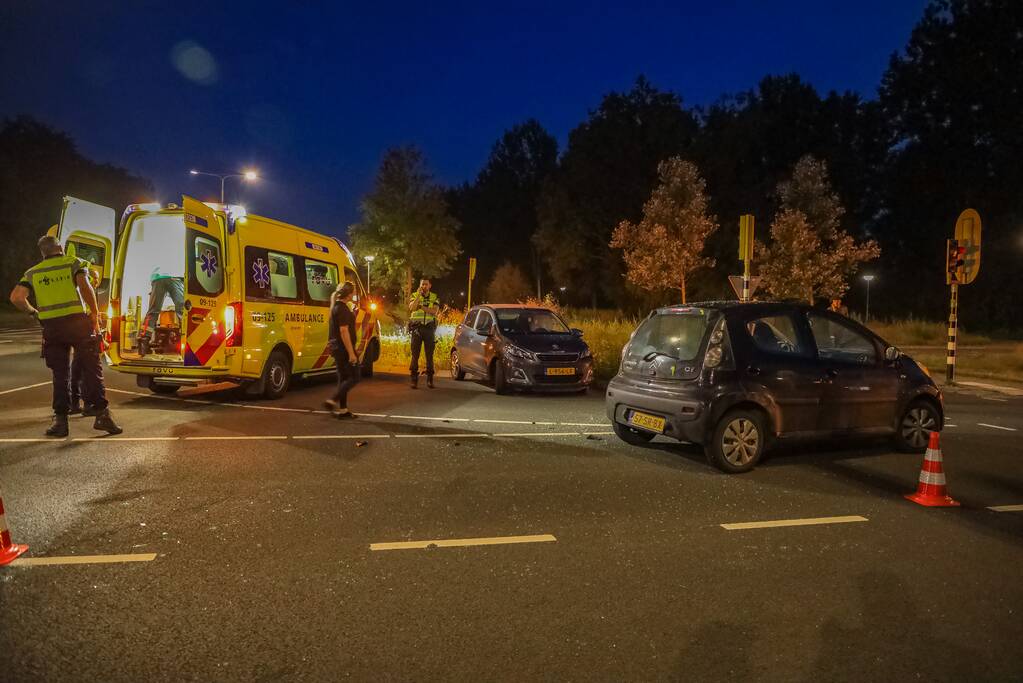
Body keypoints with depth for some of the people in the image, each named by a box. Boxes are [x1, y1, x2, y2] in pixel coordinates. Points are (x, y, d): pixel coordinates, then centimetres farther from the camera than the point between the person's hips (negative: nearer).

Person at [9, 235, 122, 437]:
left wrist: (33, 311, 18)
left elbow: (16, 297, 1)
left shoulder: (33, 272, 15)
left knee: (60, 374, 11)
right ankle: (101, 413, -8)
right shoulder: (75, 263, 5)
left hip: (51, 326, 3)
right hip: (77, 322, -3)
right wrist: (95, 314, -8)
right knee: (92, 369, -1)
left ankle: (60, 419, 10)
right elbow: (85, 286, -14)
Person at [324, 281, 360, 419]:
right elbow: (344, 331, -22)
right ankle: (333, 401, -9)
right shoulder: (342, 308, -17)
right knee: (354, 377, -4)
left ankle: (342, 409, 15)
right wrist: (351, 353, -22)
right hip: (344, 348, -10)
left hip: (337, 348, 10)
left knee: (343, 378, 12)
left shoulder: (336, 307, 14)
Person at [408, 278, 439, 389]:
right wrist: (419, 295, -17)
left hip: (429, 328, 0)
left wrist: (421, 307, -13)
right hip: (416, 328, 0)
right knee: (415, 354, -3)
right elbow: (411, 308, -12)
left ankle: (430, 379, 9)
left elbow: (434, 311, -10)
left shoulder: (434, 297, 8)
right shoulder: (414, 296, 8)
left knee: (429, 354, 2)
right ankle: (414, 379, 0)